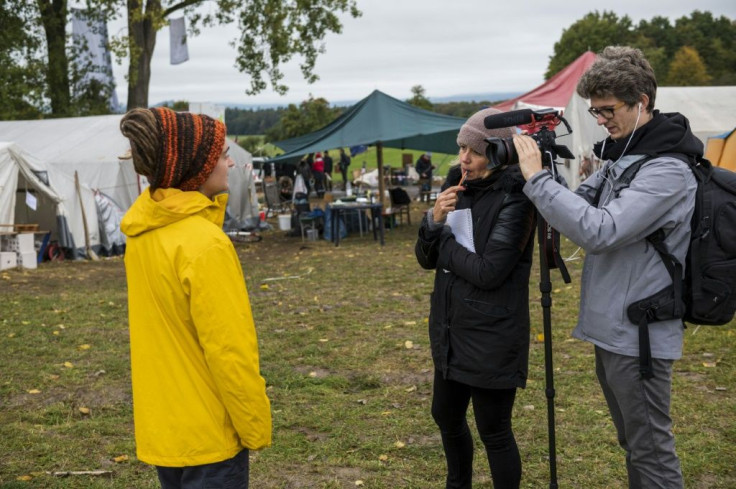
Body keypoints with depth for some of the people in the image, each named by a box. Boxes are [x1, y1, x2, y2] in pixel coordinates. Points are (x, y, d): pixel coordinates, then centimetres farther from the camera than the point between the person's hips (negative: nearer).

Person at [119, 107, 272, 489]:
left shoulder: (143, 232, 2)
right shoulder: (204, 244, -24)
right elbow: (229, 350, -21)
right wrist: (255, 427, -11)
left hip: (161, 428, 8)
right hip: (207, 435, -8)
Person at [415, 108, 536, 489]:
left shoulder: (514, 199, -17)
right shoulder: (457, 186, 5)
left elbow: (488, 272, -23)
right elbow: (426, 259, 5)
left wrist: (444, 239, -10)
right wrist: (435, 221, -14)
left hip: (492, 336, -8)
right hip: (450, 329, 8)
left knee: (493, 430, 4)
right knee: (447, 416, 21)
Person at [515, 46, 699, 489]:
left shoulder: (666, 170, -20)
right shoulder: (620, 156, 8)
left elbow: (599, 231, -28)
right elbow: (582, 203, 11)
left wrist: (538, 178, -24)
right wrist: (544, 161, -6)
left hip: (639, 335, -9)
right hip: (612, 329, 9)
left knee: (651, 452, 3)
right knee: (633, 443, 21)